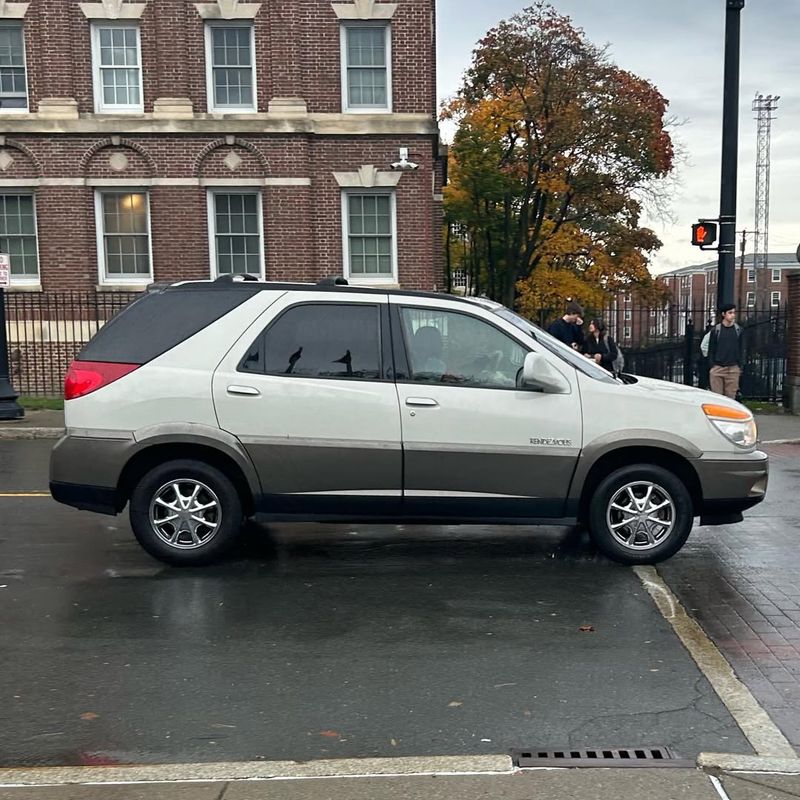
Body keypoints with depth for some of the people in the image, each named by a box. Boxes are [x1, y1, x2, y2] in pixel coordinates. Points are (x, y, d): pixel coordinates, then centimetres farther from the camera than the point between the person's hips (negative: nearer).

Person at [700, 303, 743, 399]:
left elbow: (740, 350, 13)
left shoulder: (738, 330, 9)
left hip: (733, 369, 2)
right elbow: (711, 349, 4)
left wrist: (739, 366, 9)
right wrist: (711, 365, -2)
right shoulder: (715, 330, 2)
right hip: (717, 368, -2)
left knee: (730, 397, 0)